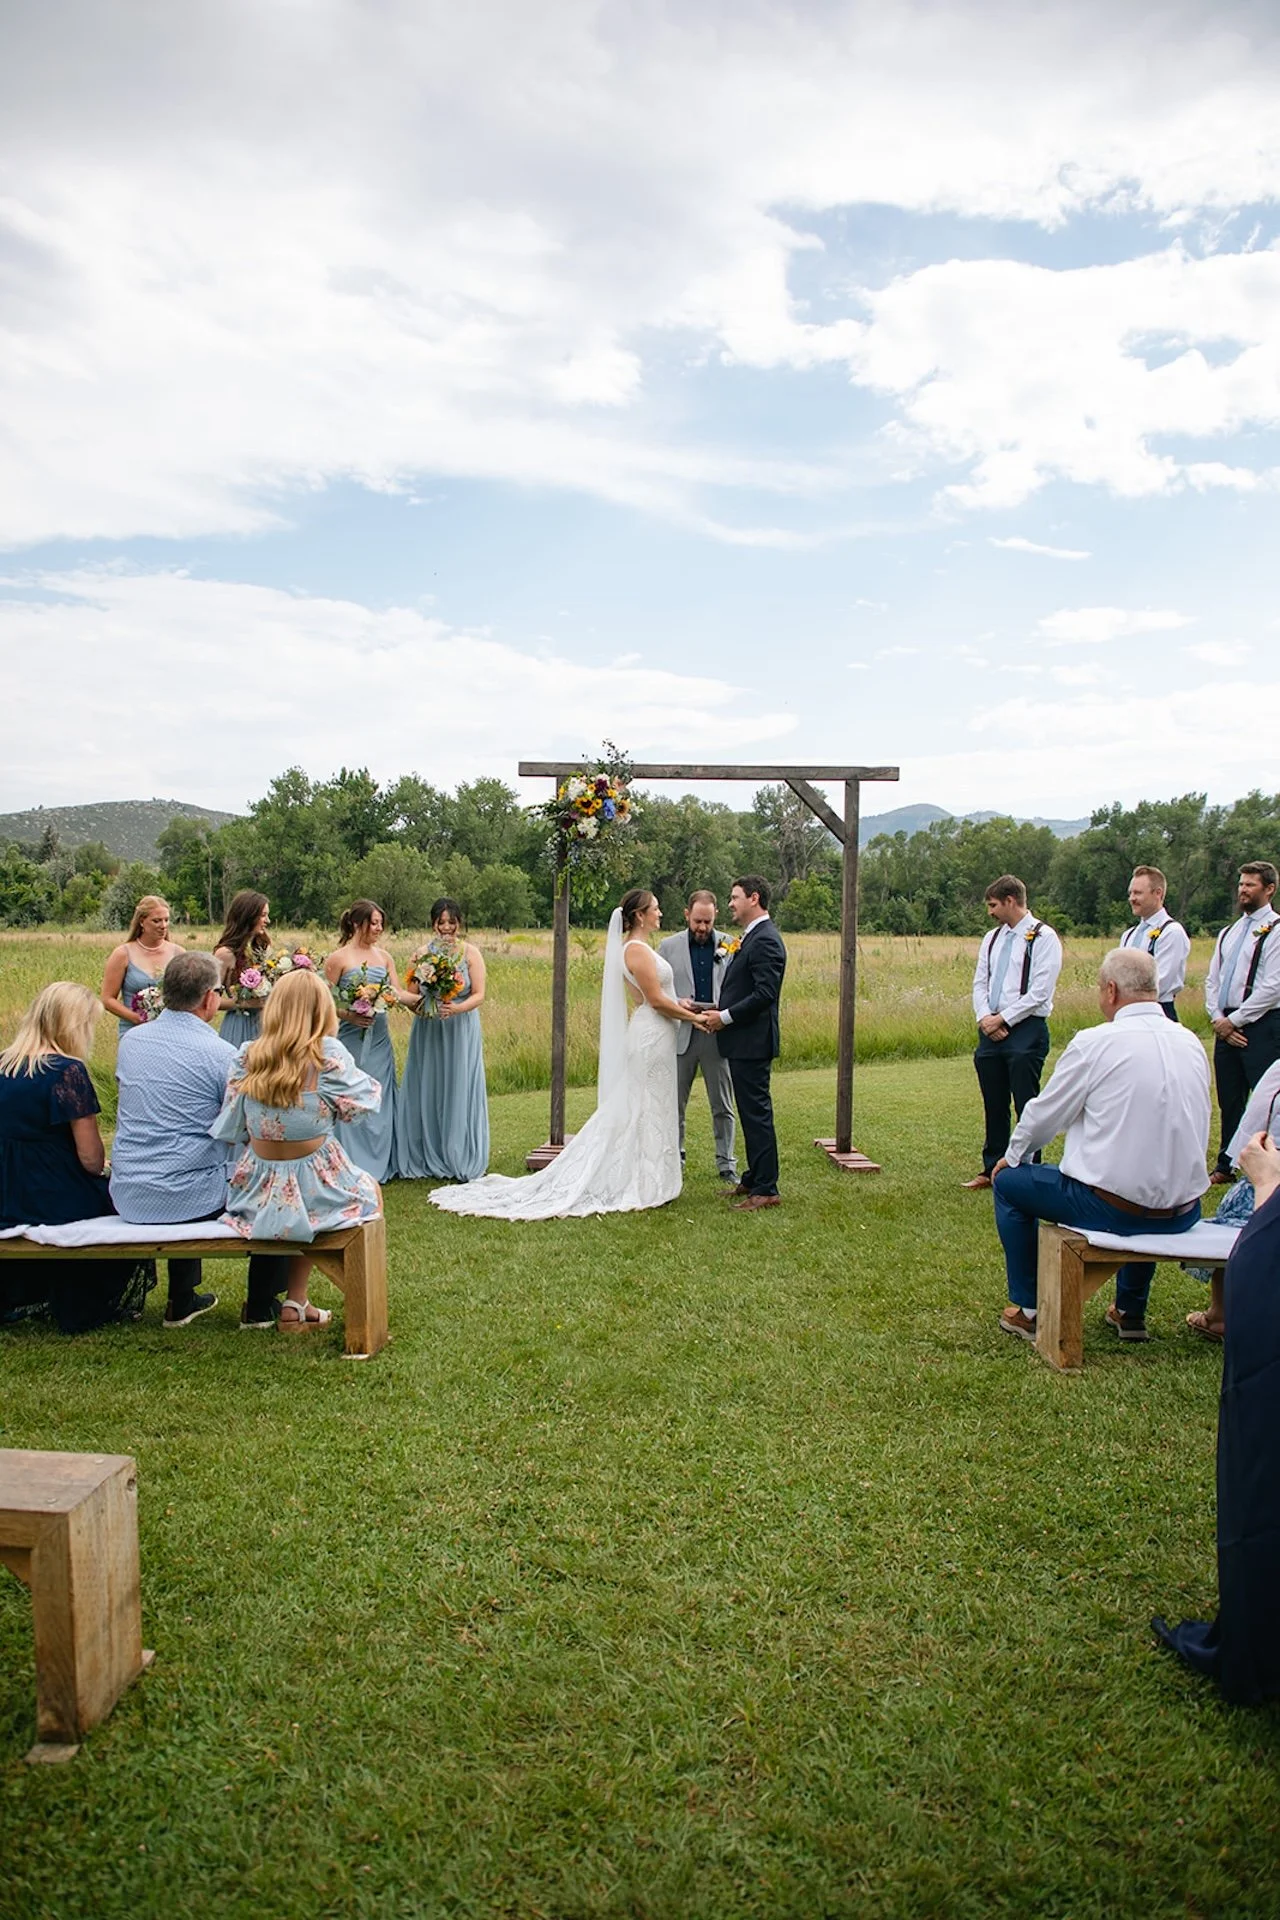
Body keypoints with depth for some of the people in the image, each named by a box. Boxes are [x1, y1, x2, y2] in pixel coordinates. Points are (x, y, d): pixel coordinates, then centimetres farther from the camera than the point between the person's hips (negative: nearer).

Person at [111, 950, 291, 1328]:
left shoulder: (130, 1040, 3)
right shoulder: (220, 1054, -16)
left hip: (127, 1197, 7)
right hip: (190, 1197, -6)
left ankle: (181, 1302, 42)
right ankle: (260, 1307, 23)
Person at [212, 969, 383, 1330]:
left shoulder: (247, 1056, -6)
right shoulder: (327, 1054, -16)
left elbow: (230, 1128, 0)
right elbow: (365, 1099, -5)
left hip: (258, 1199, 4)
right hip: (314, 1194, -4)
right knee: (370, 1190, 27)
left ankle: (296, 1303, 37)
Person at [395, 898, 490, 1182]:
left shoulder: (471, 953, -1)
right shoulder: (422, 954, 4)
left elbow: (479, 995, -7)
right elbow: (410, 995, 3)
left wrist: (457, 1008, -25)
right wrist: (418, 1001, -20)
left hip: (462, 1030, -2)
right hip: (428, 1031, 2)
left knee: (459, 1093, 2)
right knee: (426, 1092, 4)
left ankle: (459, 1160, 13)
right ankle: (425, 1159, 16)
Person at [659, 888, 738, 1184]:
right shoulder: (669, 946, 4)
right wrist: (678, 1003, -13)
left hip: (718, 1036, 0)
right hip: (680, 1036, 0)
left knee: (723, 1106, 6)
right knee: (674, 1105, 7)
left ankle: (726, 1164, 16)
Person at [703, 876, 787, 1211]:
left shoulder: (765, 940, -16)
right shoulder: (752, 937, 16)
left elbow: (765, 994, -24)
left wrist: (725, 1017, -17)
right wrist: (722, 1012, 7)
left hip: (752, 1043, -11)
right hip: (743, 1042, 11)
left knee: (757, 1113, -5)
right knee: (751, 1113, 16)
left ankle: (765, 1189, 1)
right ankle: (753, 1180, 25)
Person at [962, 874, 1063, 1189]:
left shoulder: (1043, 938, -8)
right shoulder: (992, 938, 14)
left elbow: (1039, 991, -14)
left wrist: (1003, 1019, -13)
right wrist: (985, 1017, -3)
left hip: (1025, 1031, -7)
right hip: (990, 1031, 7)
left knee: (1027, 1109, -2)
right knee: (994, 1107, 13)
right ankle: (992, 1169, 23)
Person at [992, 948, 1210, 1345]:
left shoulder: (1095, 1042, -13)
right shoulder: (1191, 1043, 4)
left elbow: (1044, 1114, -4)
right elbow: (1195, 1128, 15)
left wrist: (1012, 1156, 17)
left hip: (1111, 1207, -6)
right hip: (1184, 1214, 6)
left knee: (1009, 1183, 16)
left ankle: (1027, 1310, 22)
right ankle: (1130, 1311, 43)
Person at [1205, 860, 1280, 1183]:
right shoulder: (1228, 933, 16)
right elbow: (1212, 980, 15)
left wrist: (1234, 1021, -12)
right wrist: (1217, 1018, 0)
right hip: (1226, 1027, 7)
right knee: (1229, 1101, 13)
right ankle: (1226, 1167, 23)